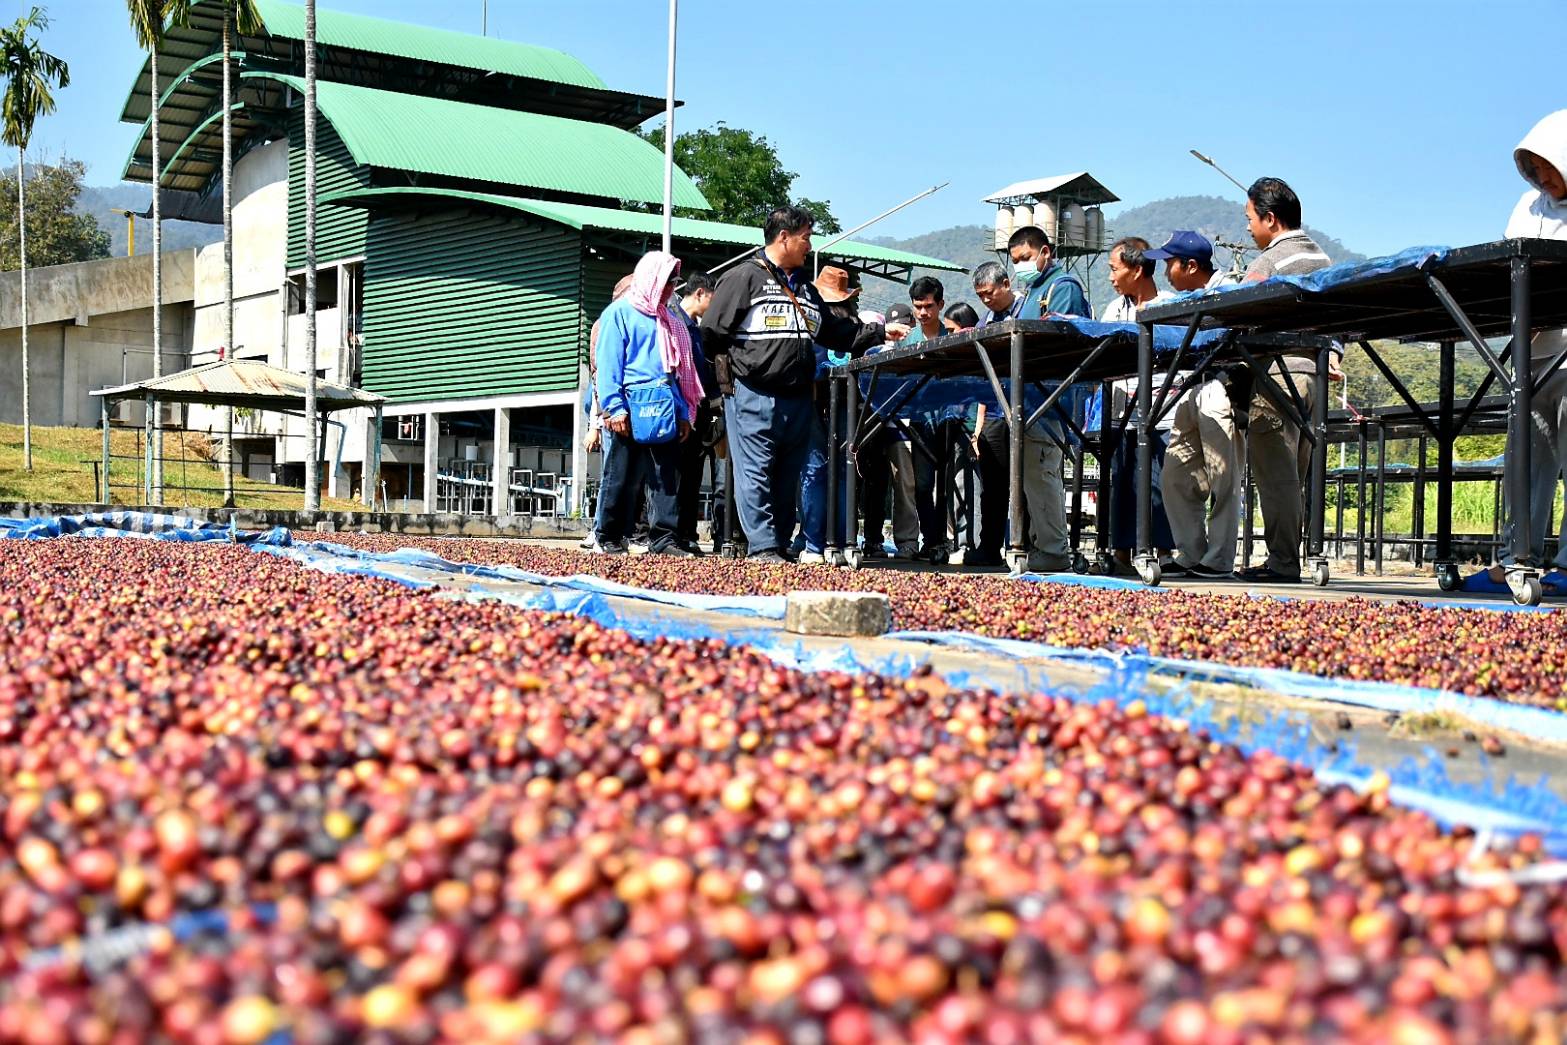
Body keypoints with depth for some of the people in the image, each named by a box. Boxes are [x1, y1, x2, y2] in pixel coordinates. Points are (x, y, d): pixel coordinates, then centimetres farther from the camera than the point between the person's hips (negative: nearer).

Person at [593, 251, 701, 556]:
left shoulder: (669, 320, 19)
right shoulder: (619, 313, 1)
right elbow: (608, 364, -6)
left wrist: (684, 413, 10)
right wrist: (614, 408, -14)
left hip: (666, 413, 6)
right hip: (631, 411, -6)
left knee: (668, 478, 2)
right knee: (621, 478, 0)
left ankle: (663, 538, 5)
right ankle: (610, 539, 9)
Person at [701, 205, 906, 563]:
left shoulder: (805, 288, 22)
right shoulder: (744, 277, -3)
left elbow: (836, 331, 26)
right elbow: (712, 332, -6)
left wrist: (881, 332, 22)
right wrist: (733, 369, -1)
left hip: (798, 398, 8)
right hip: (754, 396, -7)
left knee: (788, 476, 9)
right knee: (756, 474, -7)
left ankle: (780, 544, 15)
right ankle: (762, 547, -7)